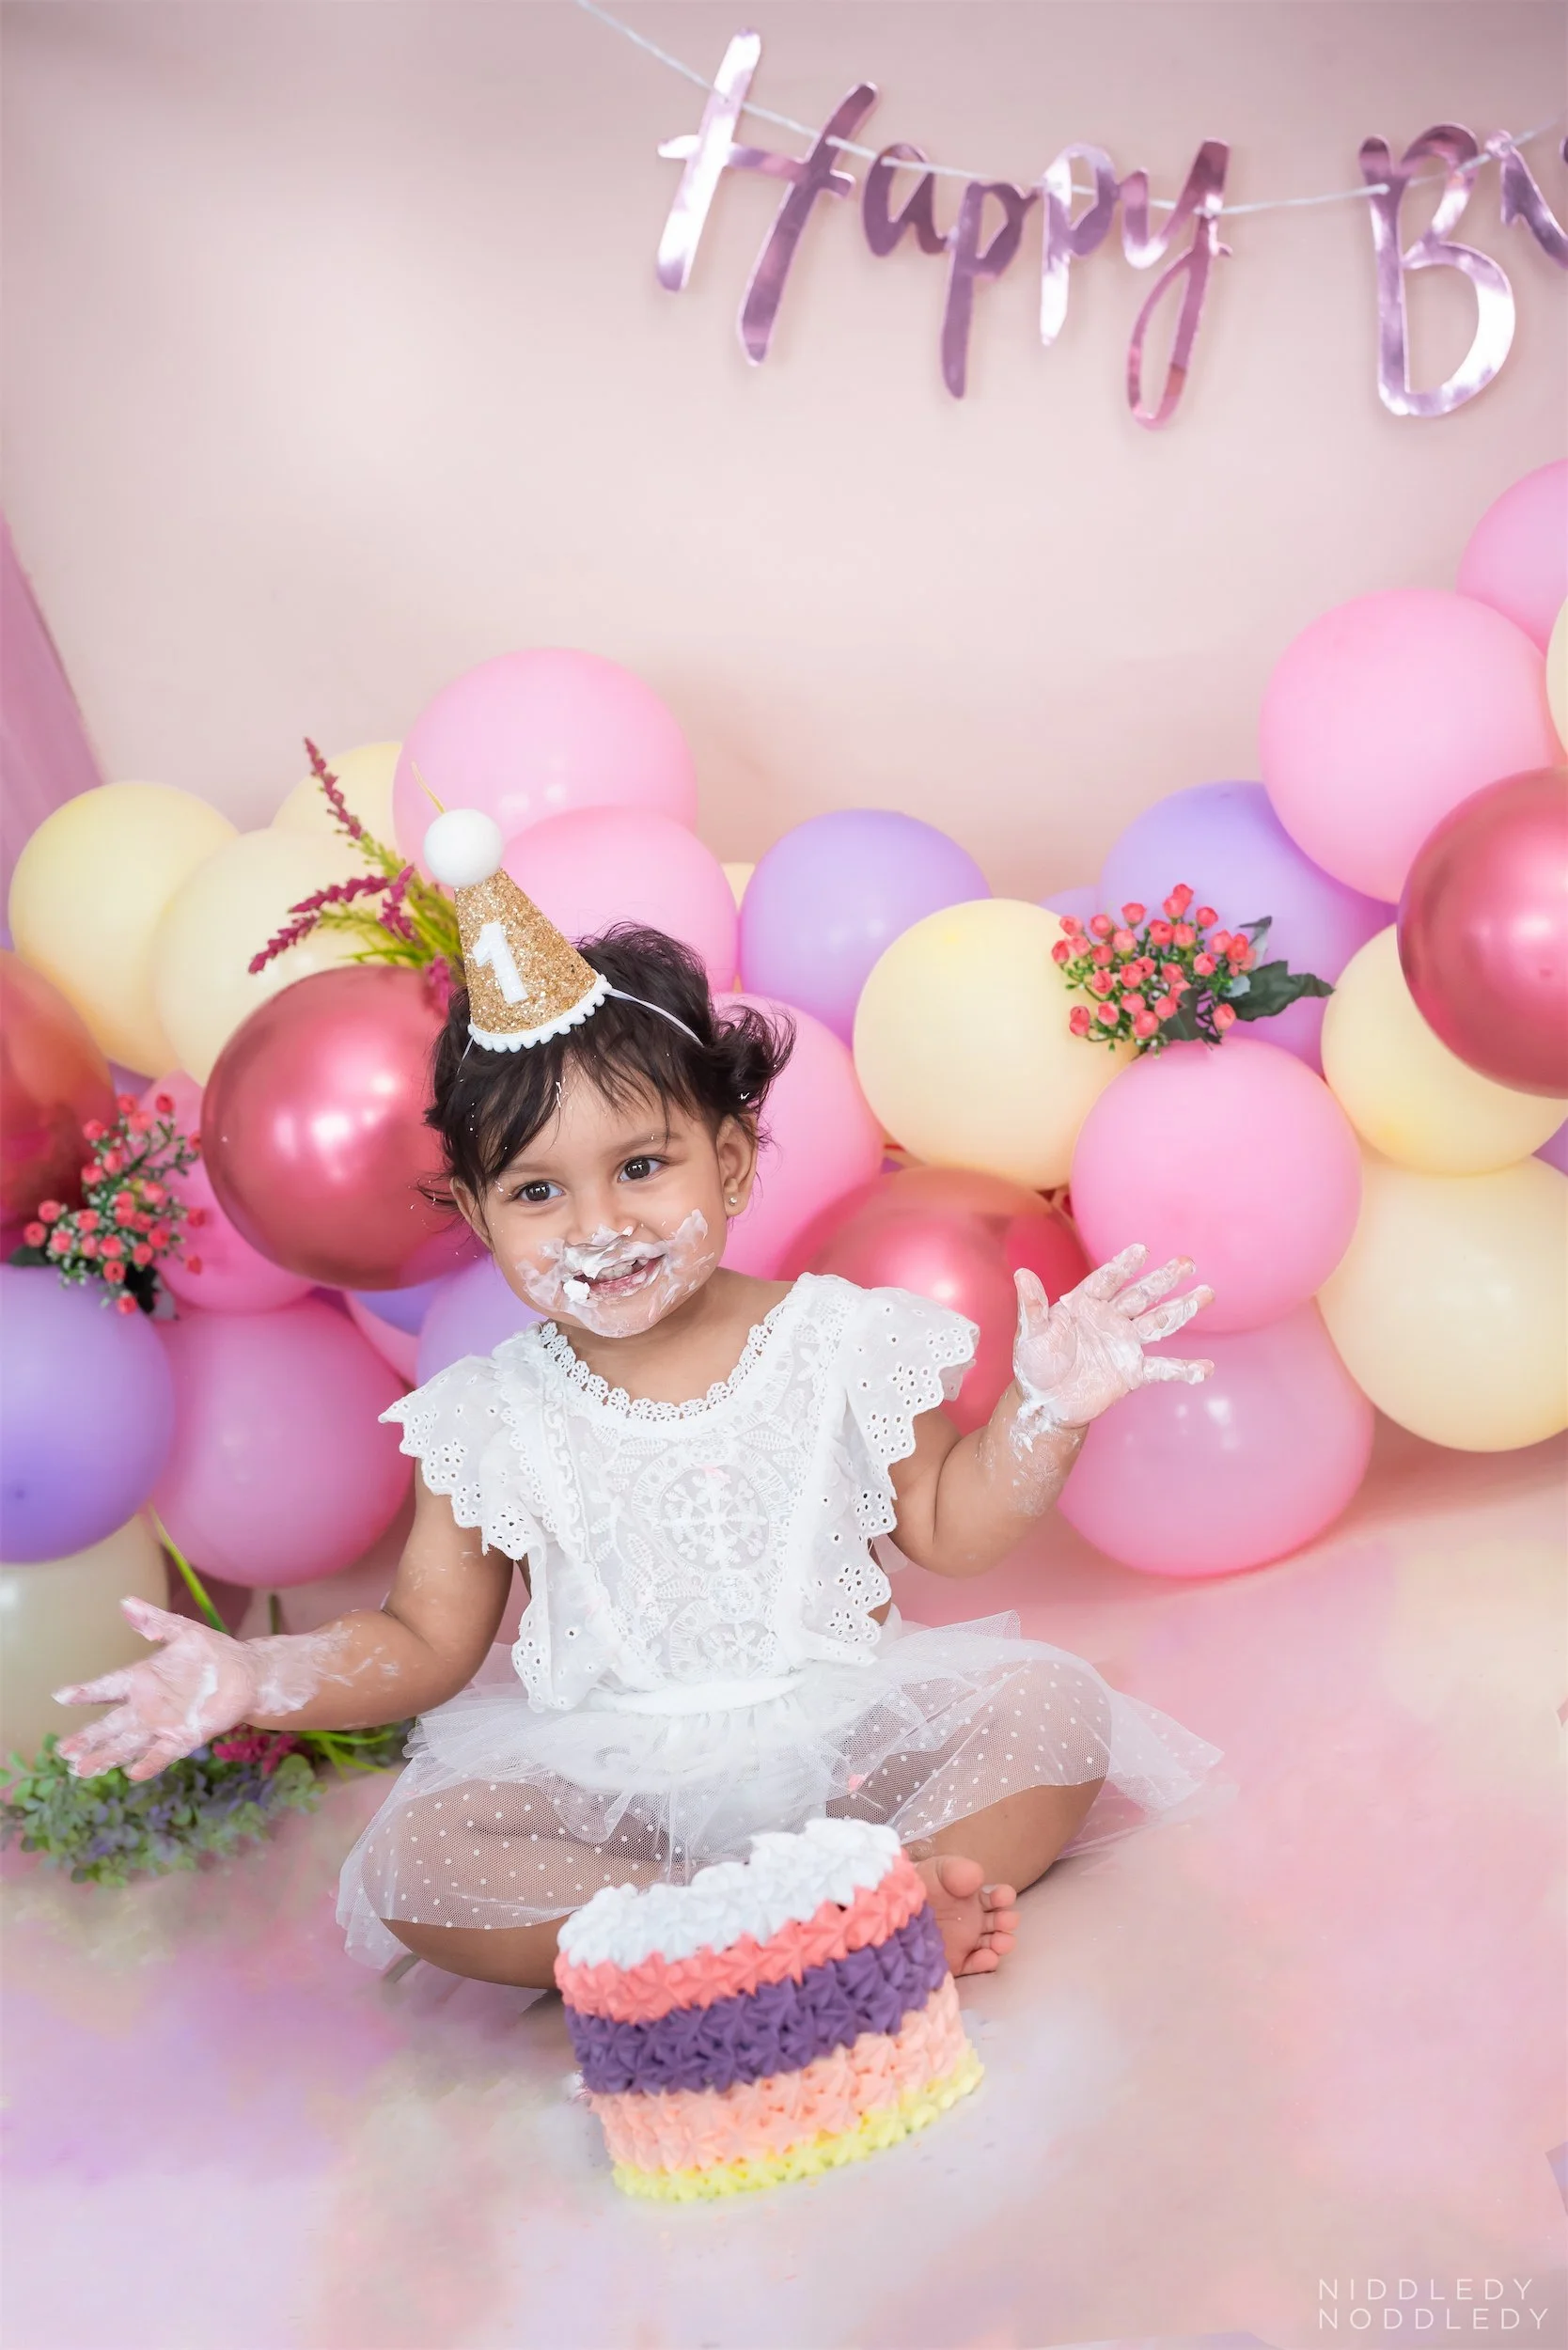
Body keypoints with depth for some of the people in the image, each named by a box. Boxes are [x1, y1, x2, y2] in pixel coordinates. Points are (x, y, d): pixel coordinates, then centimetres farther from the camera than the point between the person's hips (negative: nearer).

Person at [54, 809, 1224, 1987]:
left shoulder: (839, 1337, -4)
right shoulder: (491, 1419, -2)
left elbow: (951, 1531, 5)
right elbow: (427, 1643, 4)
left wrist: (1044, 1409, -10)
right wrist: (252, 1677, -11)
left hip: (852, 1742, 0)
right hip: (615, 1791, 1)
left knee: (1055, 1705, -20)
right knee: (413, 1860, -25)